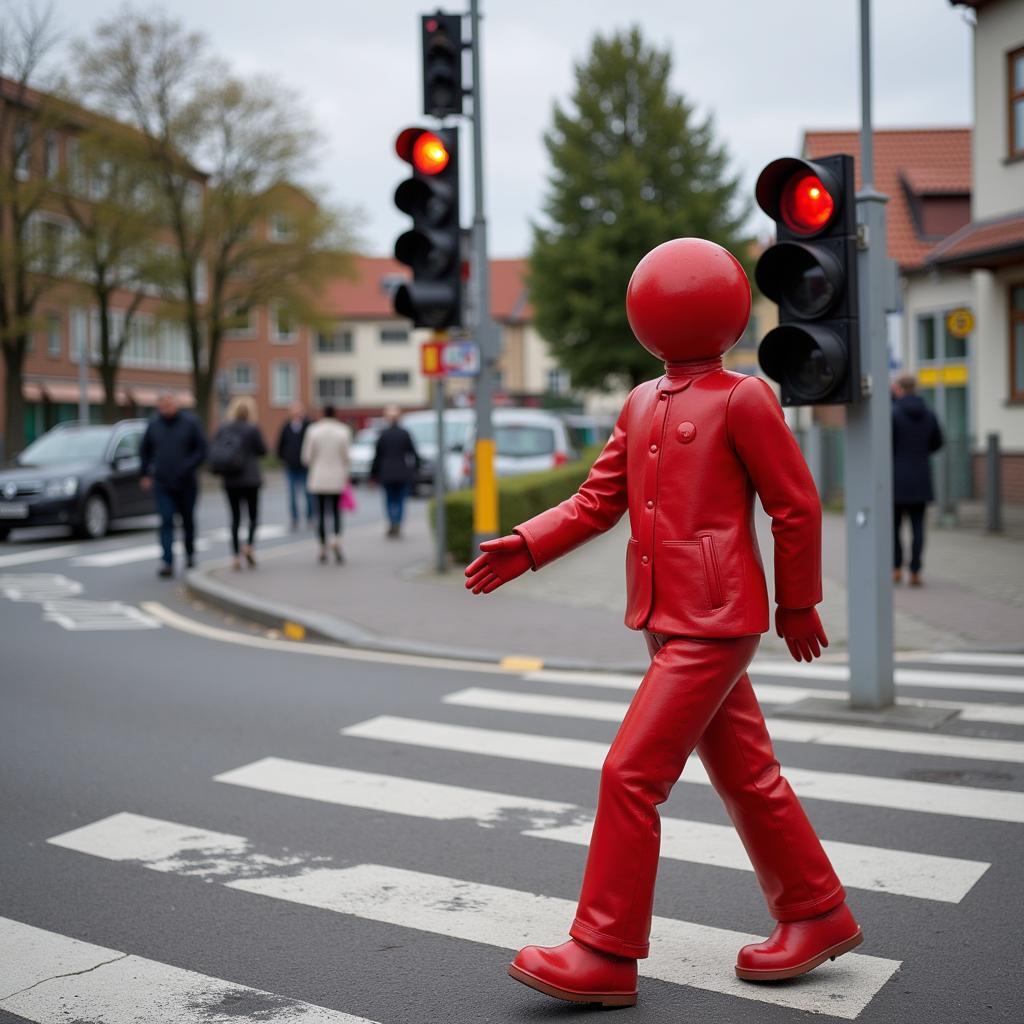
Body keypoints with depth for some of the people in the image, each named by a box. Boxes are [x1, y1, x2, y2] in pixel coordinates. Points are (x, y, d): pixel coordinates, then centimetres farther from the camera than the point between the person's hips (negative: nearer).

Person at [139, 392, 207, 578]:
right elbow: (144, 451, 15)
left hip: (186, 484, -1)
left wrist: (188, 468, -17)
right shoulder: (154, 424, 4)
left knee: (188, 520, 12)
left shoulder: (190, 423, -4)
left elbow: (202, 449, -5)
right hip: (162, 484, 1)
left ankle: (190, 553, 33)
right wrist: (146, 473, 11)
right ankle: (167, 562, -12)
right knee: (166, 522, -8)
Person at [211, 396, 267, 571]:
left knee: (235, 517, 9)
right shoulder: (253, 429, -10)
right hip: (250, 479, -3)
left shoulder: (223, 428, 1)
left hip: (230, 481, 3)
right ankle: (249, 545, -13)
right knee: (253, 515, 9)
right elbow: (262, 450, -2)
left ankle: (236, 555, 5)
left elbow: (213, 450, 1)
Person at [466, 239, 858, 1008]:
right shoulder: (641, 406, 12)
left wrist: (798, 606, 3)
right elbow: (599, 501, 11)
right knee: (744, 773, 16)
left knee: (631, 775, -9)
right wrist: (526, 548, -4)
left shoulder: (742, 400, -10)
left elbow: (797, 506, -5)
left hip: (716, 625, -8)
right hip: (667, 620, 8)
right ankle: (817, 915, 31)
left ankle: (606, 956, 1)